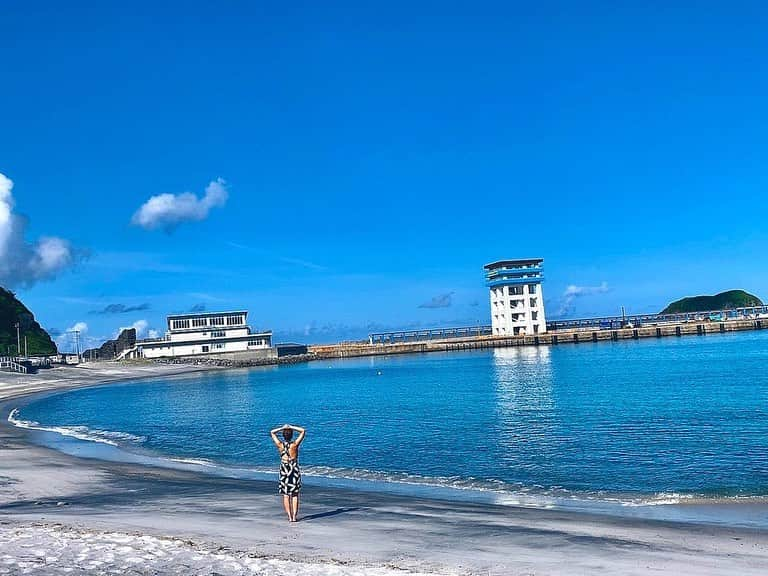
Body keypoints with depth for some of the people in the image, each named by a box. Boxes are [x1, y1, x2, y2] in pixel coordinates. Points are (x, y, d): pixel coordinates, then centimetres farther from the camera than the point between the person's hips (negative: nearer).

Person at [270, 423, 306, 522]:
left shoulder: (280, 445, -9)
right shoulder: (294, 445, -15)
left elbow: (272, 432, 5)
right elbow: (303, 431, -7)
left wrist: (282, 428, -1)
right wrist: (291, 427, -9)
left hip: (284, 470, 2)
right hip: (294, 470, -1)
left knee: (286, 495, 8)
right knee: (295, 495, 6)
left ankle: (289, 516, 7)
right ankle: (294, 516, 3)